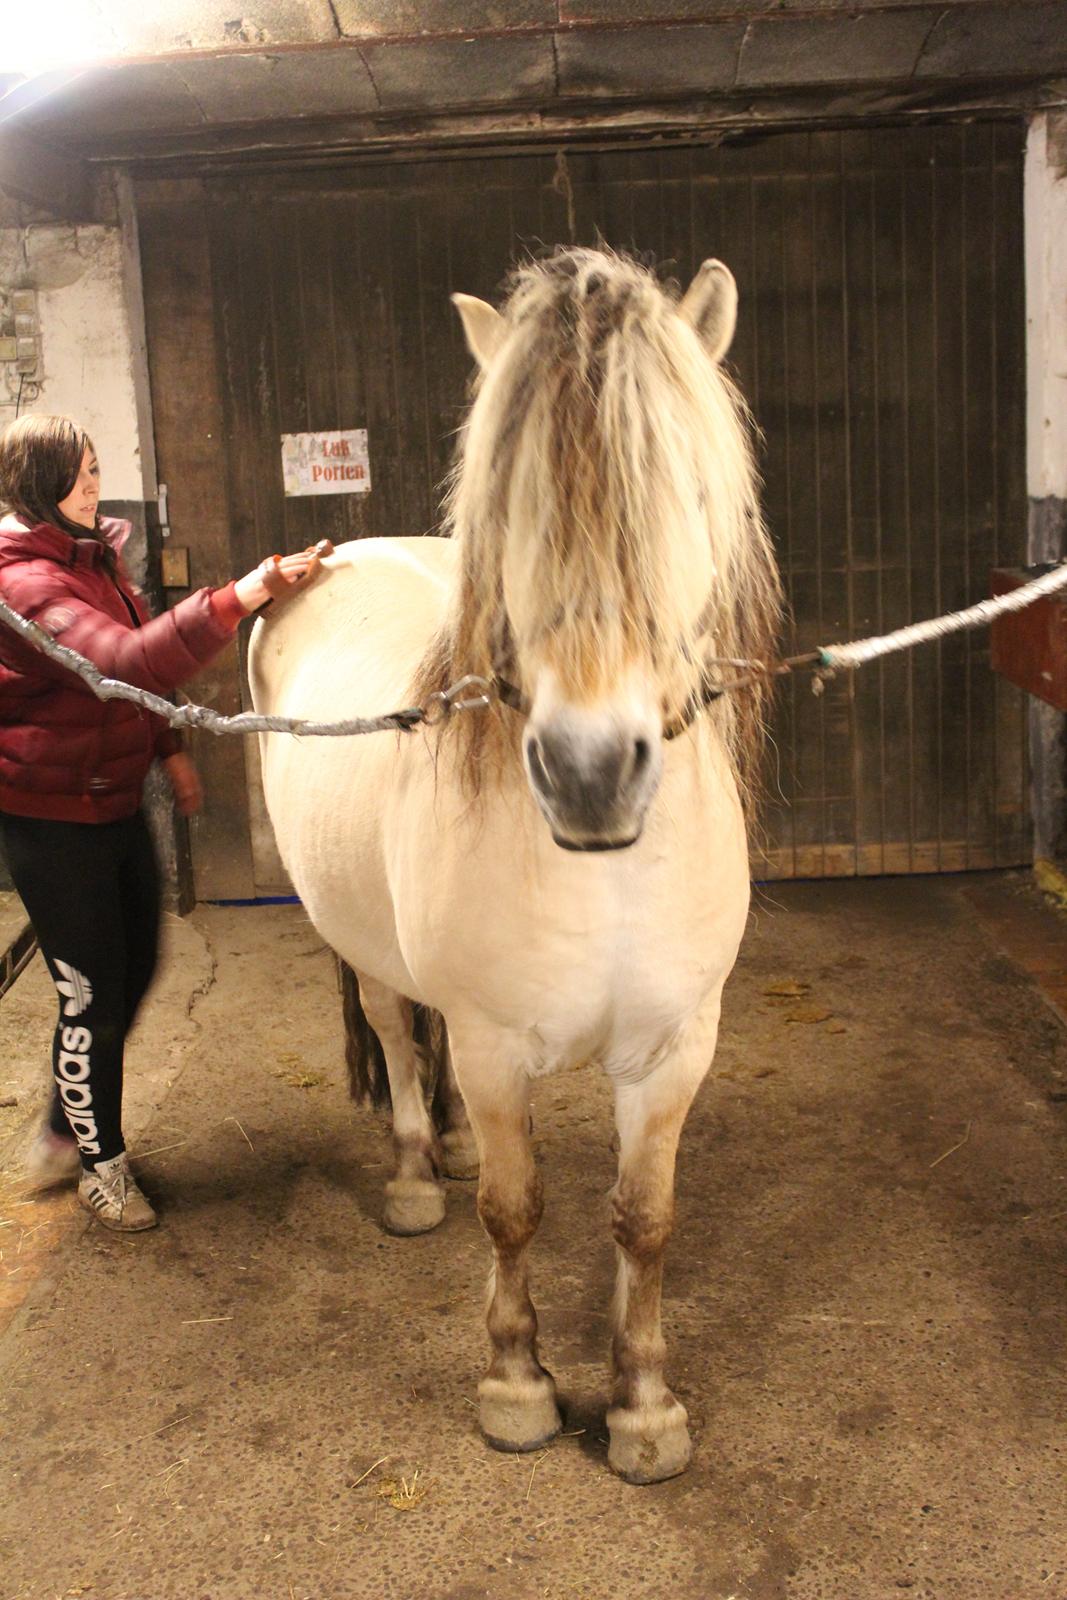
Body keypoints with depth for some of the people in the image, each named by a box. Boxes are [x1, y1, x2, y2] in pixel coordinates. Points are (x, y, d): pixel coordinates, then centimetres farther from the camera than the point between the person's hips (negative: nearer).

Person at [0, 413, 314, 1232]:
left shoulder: (94, 555, 8)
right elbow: (126, 660, -40)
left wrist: (170, 750, 13)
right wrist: (243, 596, -46)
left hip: (115, 797, 9)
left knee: (134, 971, 17)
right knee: (92, 996, 1)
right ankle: (100, 1163, 22)